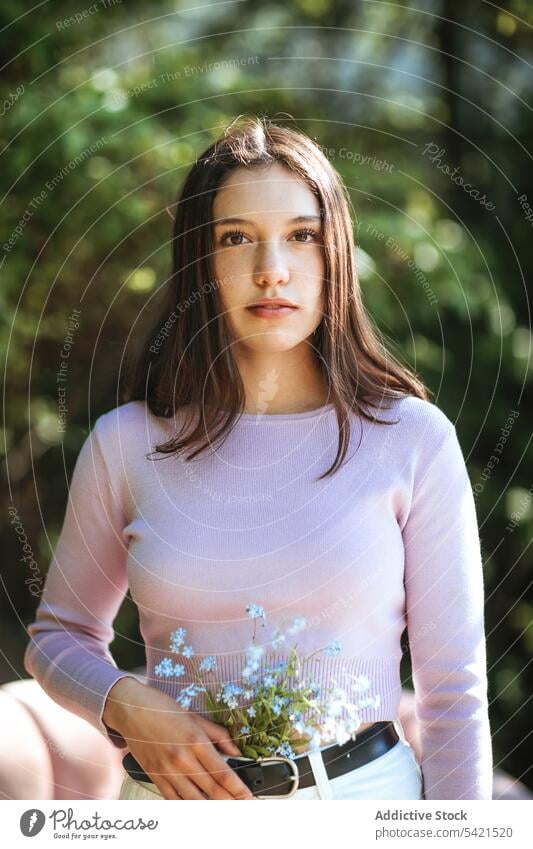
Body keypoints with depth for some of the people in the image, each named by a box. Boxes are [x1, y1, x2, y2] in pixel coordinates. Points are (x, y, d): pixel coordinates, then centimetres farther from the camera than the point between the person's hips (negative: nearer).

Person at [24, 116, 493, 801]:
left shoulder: (414, 440, -7)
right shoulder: (126, 444, -3)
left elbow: (455, 690, -4)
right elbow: (58, 634, 9)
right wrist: (124, 705, -10)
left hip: (362, 792, -1)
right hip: (176, 796, 1)